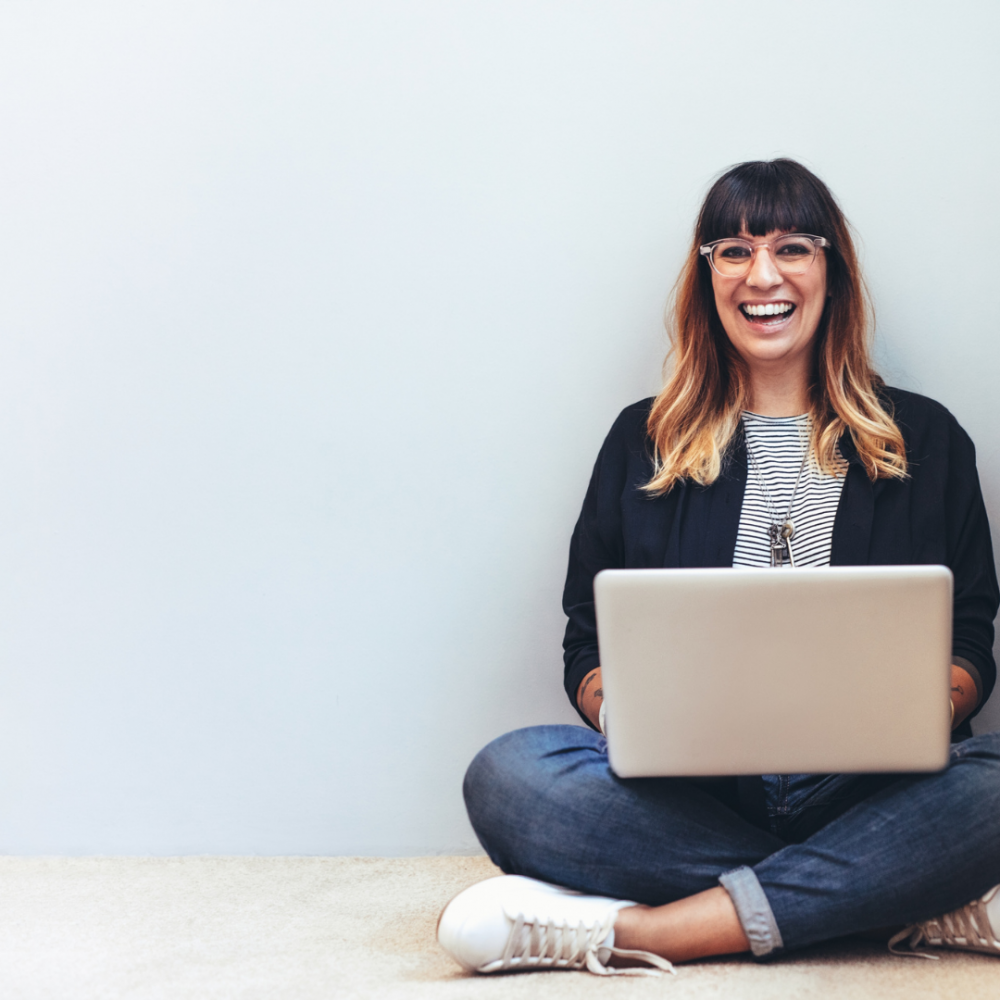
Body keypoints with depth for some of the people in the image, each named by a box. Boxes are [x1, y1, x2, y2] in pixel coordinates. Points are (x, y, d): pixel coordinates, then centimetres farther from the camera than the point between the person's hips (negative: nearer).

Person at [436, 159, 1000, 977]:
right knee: (509, 774, -29)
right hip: (687, 796, 1)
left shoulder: (925, 440, 14)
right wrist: (618, 711, -11)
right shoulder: (645, 443, 16)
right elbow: (589, 645, 13)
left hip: (864, 790, -1)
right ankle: (925, 903, -29)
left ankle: (630, 932, -34)